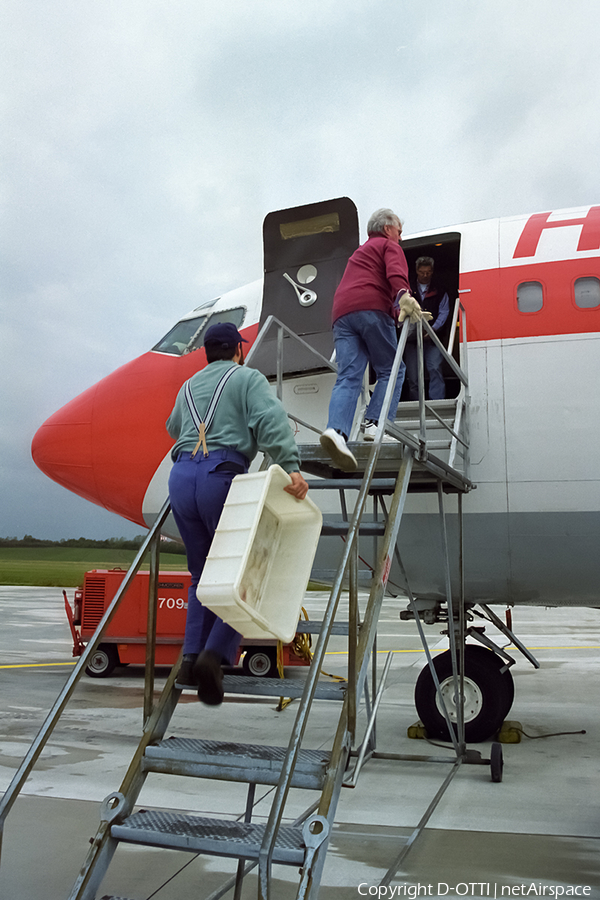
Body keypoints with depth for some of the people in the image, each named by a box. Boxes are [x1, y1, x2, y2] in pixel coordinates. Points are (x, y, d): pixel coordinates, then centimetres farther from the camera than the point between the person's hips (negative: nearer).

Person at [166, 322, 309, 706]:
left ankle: (192, 656, 5)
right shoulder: (248, 378, 9)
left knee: (203, 575, 15)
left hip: (181, 475, 6)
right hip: (221, 475, -6)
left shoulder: (189, 387, 27)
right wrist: (291, 466, -22)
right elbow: (271, 421, -11)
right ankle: (216, 654, -14)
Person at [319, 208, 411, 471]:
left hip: (342, 314, 6)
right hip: (372, 310, -6)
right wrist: (403, 297, -25)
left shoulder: (359, 252, 41)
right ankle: (375, 425, -14)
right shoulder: (389, 246, 17)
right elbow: (396, 274, -6)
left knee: (348, 378, -10)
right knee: (391, 370, 4)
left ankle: (336, 430, -32)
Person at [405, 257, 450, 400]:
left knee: (435, 368, -18)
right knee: (413, 376, -2)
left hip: (433, 338, -1)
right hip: (412, 338, 1)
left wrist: (433, 329, -12)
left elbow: (443, 312, 5)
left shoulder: (440, 291, 13)